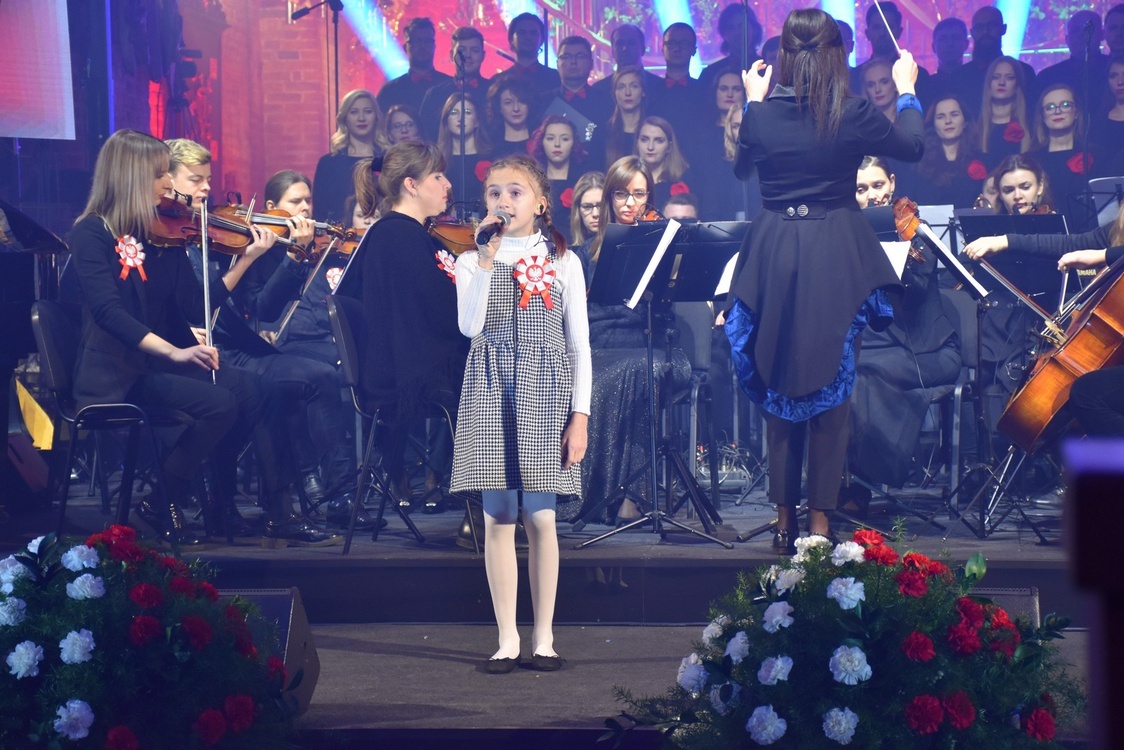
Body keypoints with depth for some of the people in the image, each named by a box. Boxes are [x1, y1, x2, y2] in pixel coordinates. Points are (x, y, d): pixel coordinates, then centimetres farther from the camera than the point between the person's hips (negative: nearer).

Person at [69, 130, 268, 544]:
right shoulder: (92, 233, -7)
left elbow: (197, 307, 5)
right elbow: (108, 311, -21)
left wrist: (246, 259, -4)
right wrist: (174, 352, -33)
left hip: (157, 365, 6)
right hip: (114, 375, -6)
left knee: (246, 386, -22)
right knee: (218, 402, -27)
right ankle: (165, 504, -8)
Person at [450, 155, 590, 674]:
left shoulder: (562, 262, 5)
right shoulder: (473, 260, 6)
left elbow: (579, 343, 4)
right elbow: (469, 326, -11)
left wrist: (579, 414, -2)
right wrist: (486, 262, -14)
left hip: (544, 395, -1)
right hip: (491, 393, 1)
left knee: (540, 517, 0)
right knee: (498, 517, 1)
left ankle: (543, 636, 9)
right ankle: (507, 638, 7)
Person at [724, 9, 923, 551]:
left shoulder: (760, 114, -4)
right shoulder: (851, 115, -10)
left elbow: (741, 166, 16)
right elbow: (912, 147, 7)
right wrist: (906, 90, 22)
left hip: (773, 259, 2)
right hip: (834, 260, -2)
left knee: (778, 389, 12)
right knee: (831, 388, 7)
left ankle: (785, 520, 14)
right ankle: (820, 521, 6)